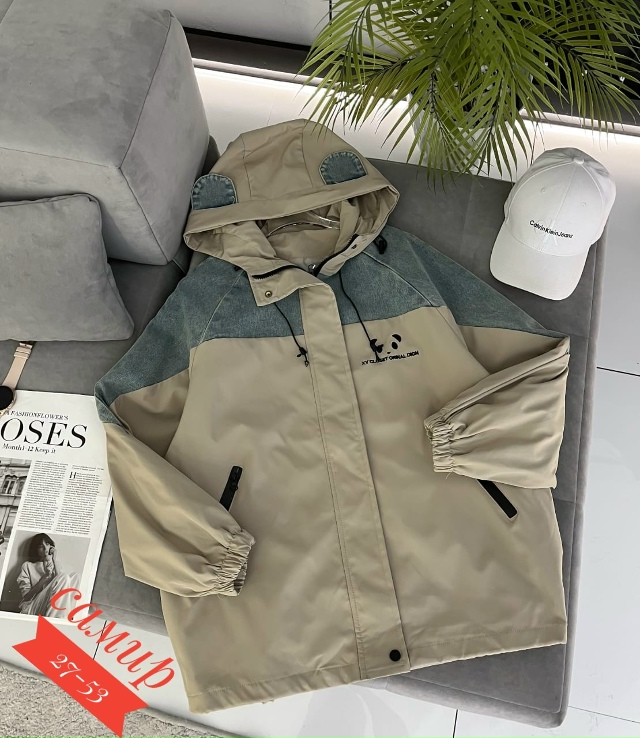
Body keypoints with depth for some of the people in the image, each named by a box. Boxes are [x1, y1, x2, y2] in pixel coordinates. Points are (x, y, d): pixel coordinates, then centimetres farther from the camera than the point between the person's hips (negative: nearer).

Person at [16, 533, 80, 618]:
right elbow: (26, 596, -5)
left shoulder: (53, 565, 18)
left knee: (73, 576, -17)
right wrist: (45, 576, -15)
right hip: (31, 609, -4)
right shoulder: (28, 566, 6)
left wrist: (55, 561, -3)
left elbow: (60, 589, -1)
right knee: (64, 577, -24)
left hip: (50, 607, 4)